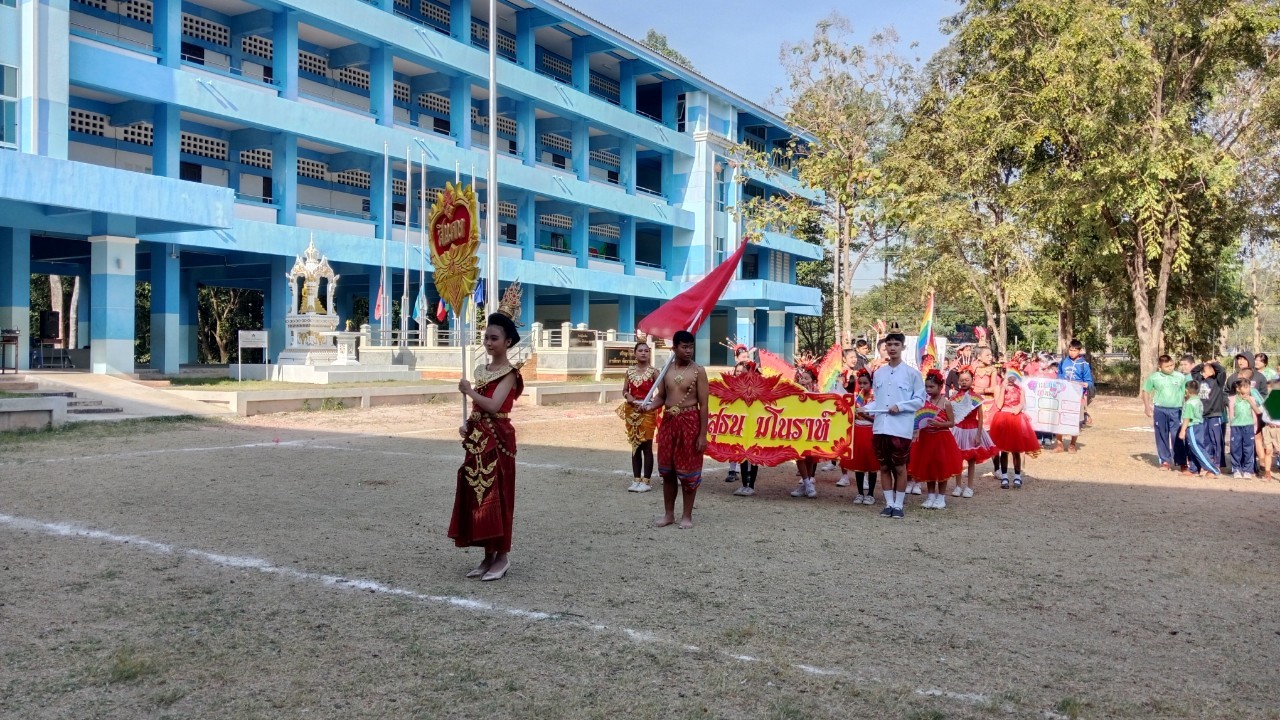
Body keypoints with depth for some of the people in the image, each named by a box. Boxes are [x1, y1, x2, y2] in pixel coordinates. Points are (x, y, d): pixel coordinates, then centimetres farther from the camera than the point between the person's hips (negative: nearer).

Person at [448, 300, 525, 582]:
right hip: (477, 439, 8)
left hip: (497, 439, -8)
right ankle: (488, 556, 18)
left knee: (495, 497, -4)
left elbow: (493, 405, -21)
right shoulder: (482, 369, 13)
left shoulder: (509, 373, -10)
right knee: (477, 496, 9)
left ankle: (502, 556, 7)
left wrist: (468, 390, -9)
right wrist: (467, 425, -2)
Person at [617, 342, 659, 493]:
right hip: (632, 411, 4)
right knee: (635, 446, 9)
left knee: (646, 446, -2)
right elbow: (624, 390, 11)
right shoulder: (630, 371, 7)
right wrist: (627, 396, -11)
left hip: (647, 411, -4)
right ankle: (636, 480, 15)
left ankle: (646, 481, 5)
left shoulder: (653, 371, -5)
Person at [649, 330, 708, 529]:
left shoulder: (698, 371, -6)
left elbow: (703, 404, -8)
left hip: (689, 423, -5)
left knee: (688, 471, 2)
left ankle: (687, 516, 13)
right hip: (668, 422, 5)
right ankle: (668, 513, 22)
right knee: (667, 470, 10)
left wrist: (702, 434, -12)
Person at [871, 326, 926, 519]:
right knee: (884, 467, 9)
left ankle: (899, 505, 13)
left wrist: (900, 406, -13)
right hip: (880, 427, 4)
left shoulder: (912, 373, -2)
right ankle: (889, 503, 18)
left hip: (901, 428, -4)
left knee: (900, 468, 4)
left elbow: (920, 400, -1)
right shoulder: (878, 373, 10)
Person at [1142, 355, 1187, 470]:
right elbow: (1145, 392, 11)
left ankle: (1181, 461, 3)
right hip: (1160, 410, 1)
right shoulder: (1154, 377, 2)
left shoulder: (1181, 377, -1)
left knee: (1177, 436, -5)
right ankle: (1165, 461, 17)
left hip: (1176, 410, -1)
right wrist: (1147, 408, 5)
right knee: (1161, 436, 7)